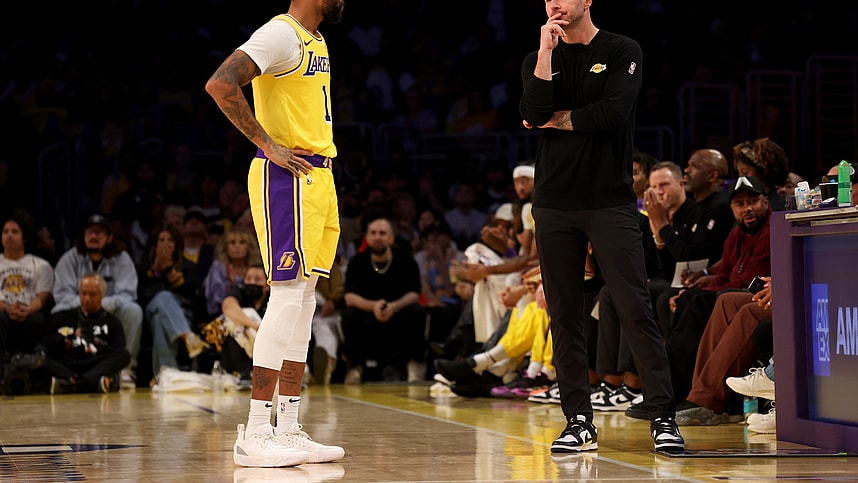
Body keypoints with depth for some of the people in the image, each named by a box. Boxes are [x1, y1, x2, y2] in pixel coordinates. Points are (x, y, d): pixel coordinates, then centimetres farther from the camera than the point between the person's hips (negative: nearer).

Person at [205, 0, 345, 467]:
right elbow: (220, 85, -23)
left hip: (317, 178, 10)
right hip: (285, 178, -10)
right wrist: (267, 144, -19)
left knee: (303, 300, 8)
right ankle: (254, 435, -10)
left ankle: (288, 430, 11)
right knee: (288, 293, -11)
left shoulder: (317, 42, 18)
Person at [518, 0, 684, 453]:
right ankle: (578, 421, 9)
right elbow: (532, 114, -7)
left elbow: (613, 113, -13)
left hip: (611, 200, -3)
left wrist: (556, 120, -2)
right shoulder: (538, 60, 12)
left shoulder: (622, 52, 3)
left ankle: (663, 417, -6)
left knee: (635, 309, -8)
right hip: (554, 202, 3)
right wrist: (547, 50, -9)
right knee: (564, 314, 3)